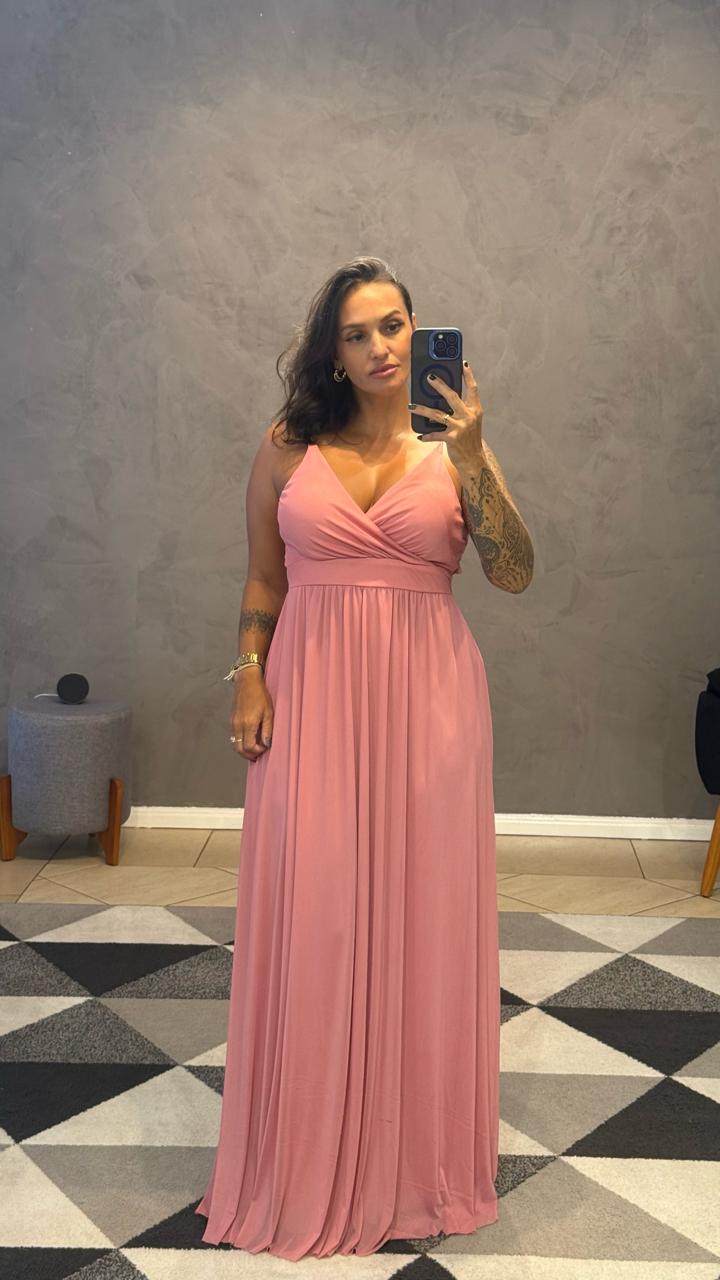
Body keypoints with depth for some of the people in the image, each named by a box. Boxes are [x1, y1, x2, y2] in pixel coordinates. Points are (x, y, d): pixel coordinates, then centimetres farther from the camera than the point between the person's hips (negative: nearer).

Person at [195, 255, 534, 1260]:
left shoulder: (452, 445, 3)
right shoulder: (288, 447, 5)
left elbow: (516, 574, -7)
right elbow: (262, 577, 9)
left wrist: (471, 460, -16)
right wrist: (249, 676, -1)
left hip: (426, 696, 0)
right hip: (314, 695, 0)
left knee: (422, 907, 7)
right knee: (310, 911, 4)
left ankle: (415, 1153, 28)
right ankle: (314, 1149, 26)